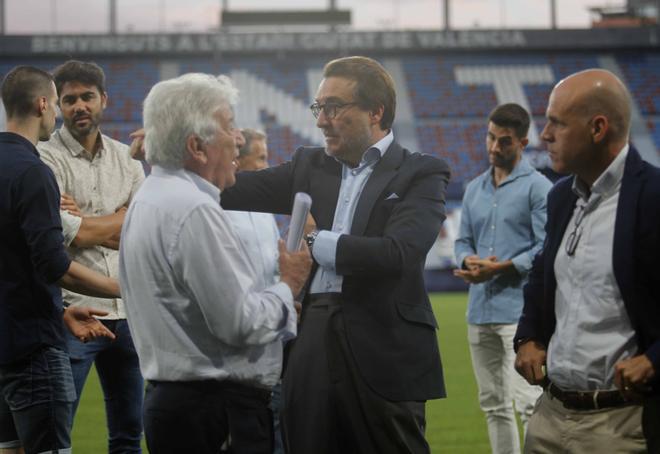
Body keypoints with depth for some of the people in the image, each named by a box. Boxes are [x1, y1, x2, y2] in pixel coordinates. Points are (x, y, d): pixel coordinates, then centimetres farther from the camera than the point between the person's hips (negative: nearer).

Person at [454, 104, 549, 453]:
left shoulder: (537, 187, -3)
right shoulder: (474, 189, 17)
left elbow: (546, 247, -9)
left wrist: (500, 268, -16)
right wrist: (468, 261, -3)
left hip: (520, 309, -7)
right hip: (480, 308, 7)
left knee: (528, 403, -13)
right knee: (492, 404, 10)